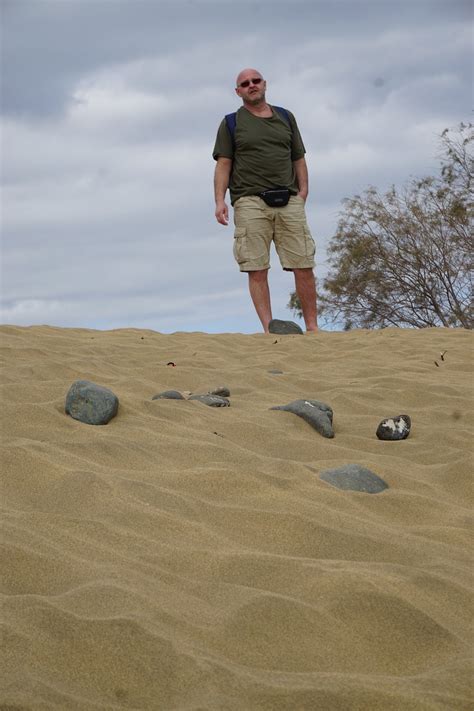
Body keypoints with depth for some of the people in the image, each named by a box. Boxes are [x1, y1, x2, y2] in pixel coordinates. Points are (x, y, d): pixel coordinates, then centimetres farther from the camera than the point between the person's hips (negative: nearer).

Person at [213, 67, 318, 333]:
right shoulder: (231, 123, 12)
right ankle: (269, 329, -8)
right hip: (250, 202, -2)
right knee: (257, 269, -8)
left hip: (288, 201, 2)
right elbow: (223, 164, 5)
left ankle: (312, 326, 3)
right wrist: (220, 201, -8)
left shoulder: (286, 118, 21)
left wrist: (303, 191, 5)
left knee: (304, 266, -4)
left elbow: (298, 159, 21)